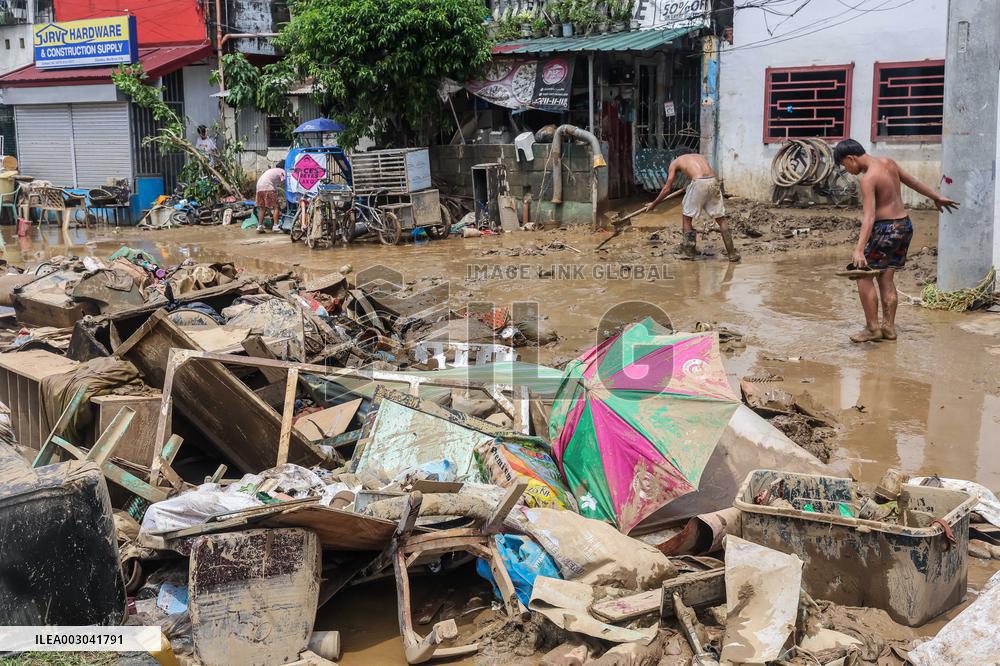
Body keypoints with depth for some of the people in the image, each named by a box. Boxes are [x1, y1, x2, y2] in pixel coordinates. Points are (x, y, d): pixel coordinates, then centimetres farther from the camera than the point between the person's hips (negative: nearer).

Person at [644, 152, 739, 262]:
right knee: (721, 218, 13)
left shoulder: (675, 163, 20)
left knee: (686, 216, 15)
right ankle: (732, 253, 15)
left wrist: (653, 204, 29)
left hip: (699, 183, -5)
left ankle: (688, 251, 20)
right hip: (714, 181, 5)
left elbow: (667, 188, 19)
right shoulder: (697, 156, 34)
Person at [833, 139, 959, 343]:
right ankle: (889, 327, 16)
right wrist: (936, 196, 34)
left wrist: (859, 250, -36)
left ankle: (873, 328, 0)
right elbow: (913, 182, 18)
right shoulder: (888, 163, 5)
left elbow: (869, 216, -30)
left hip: (886, 229, -9)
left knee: (864, 276, -1)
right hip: (905, 225, 9)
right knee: (886, 278, 13)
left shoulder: (868, 178, -20)